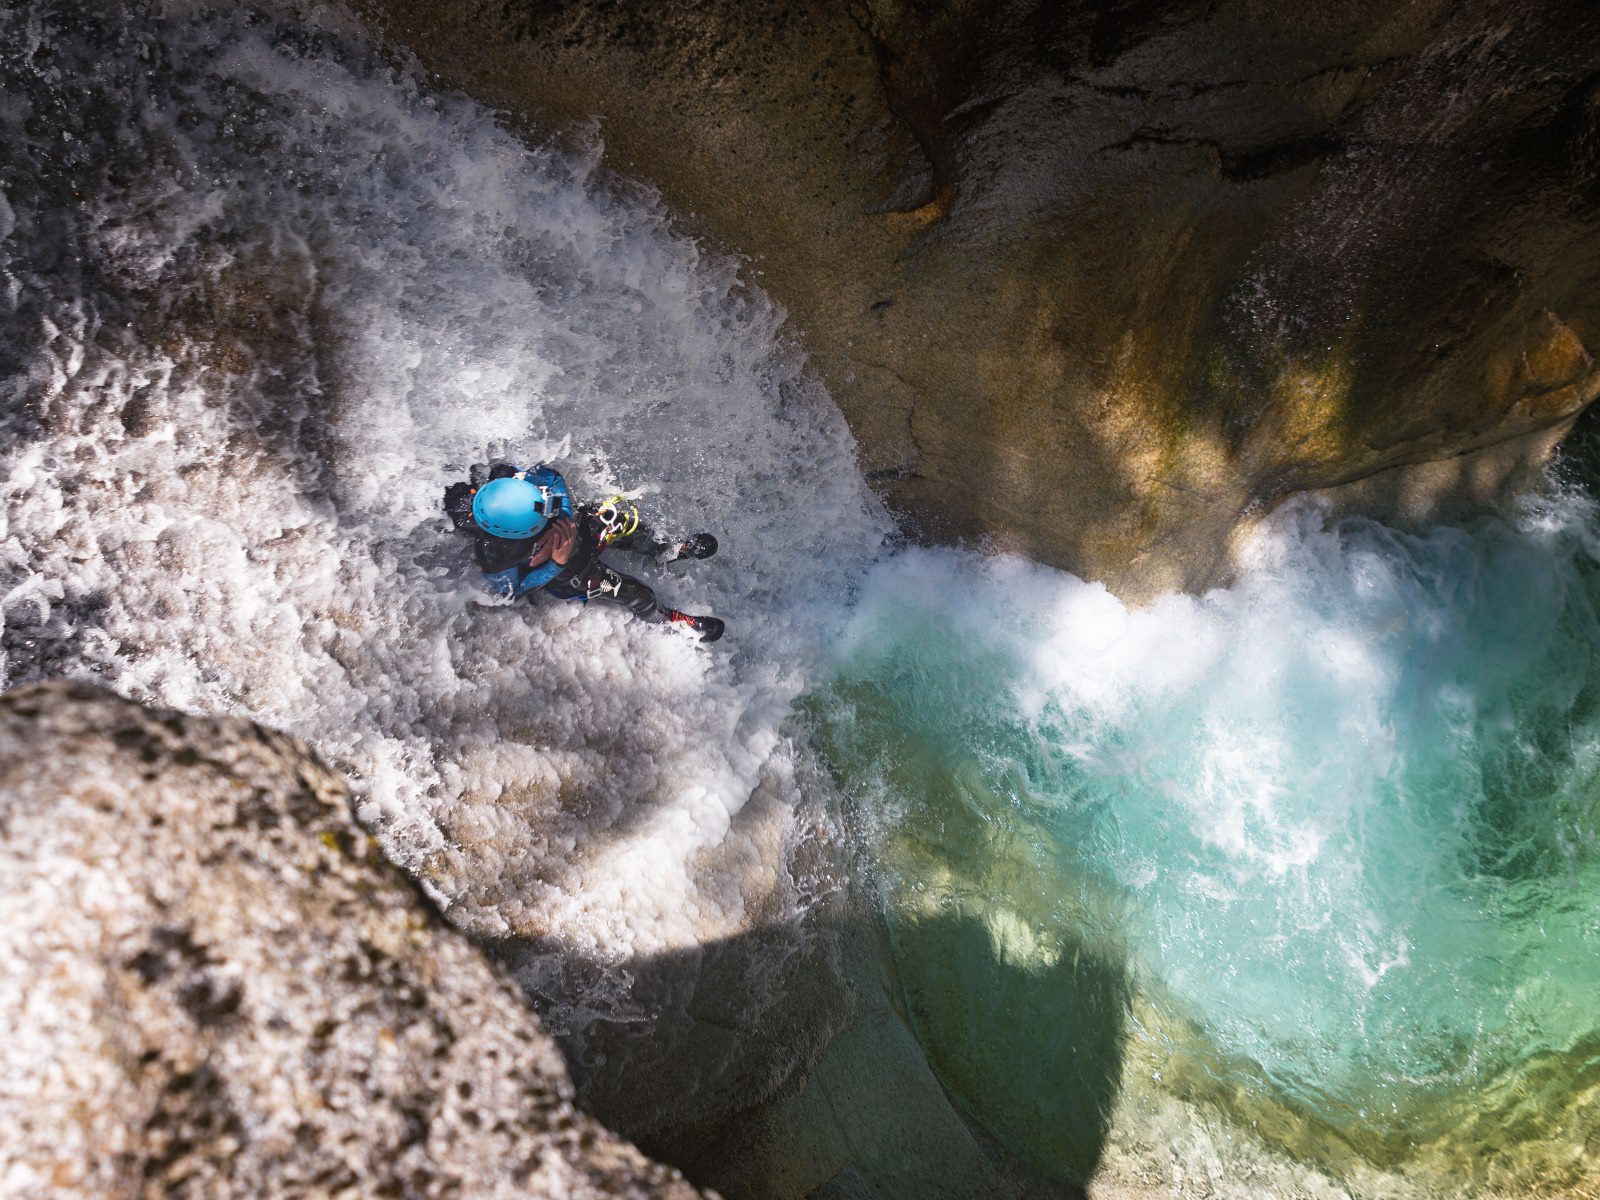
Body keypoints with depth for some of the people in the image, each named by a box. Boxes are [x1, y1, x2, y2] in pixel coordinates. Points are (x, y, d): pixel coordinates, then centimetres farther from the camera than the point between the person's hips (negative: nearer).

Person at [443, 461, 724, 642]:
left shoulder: (511, 481, -32)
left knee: (623, 516, -12)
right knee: (629, 592, -9)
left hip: (577, 529, 4)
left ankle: (667, 552, 15)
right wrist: (557, 563, -34)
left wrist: (565, 521, -29)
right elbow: (514, 590, -23)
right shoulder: (494, 555, -41)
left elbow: (553, 479, -14)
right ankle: (672, 619, 19)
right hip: (562, 575, -4)